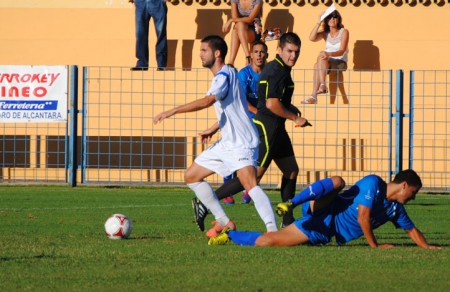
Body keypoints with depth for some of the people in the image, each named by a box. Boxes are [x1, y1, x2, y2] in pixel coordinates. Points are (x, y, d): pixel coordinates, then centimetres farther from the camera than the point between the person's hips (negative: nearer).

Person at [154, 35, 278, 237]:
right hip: (227, 143, 11)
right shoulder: (224, 75, 16)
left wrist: (172, 111, -33)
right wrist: (213, 129, 25)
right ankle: (224, 222, 17)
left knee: (250, 185, -28)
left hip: (241, 143, -11)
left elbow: (207, 101, -32)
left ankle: (272, 230, -37)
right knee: (191, 176, 14)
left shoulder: (224, 75, -15)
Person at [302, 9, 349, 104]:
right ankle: (313, 96, -39)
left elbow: (342, 51, -15)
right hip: (328, 64, 4)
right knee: (317, 65, -30)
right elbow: (312, 38, -11)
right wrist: (319, 22, -11)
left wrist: (329, 54, -35)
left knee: (321, 56, -30)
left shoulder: (344, 32, -3)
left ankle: (323, 85, -40)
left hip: (340, 63, -4)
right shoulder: (325, 33, 9)